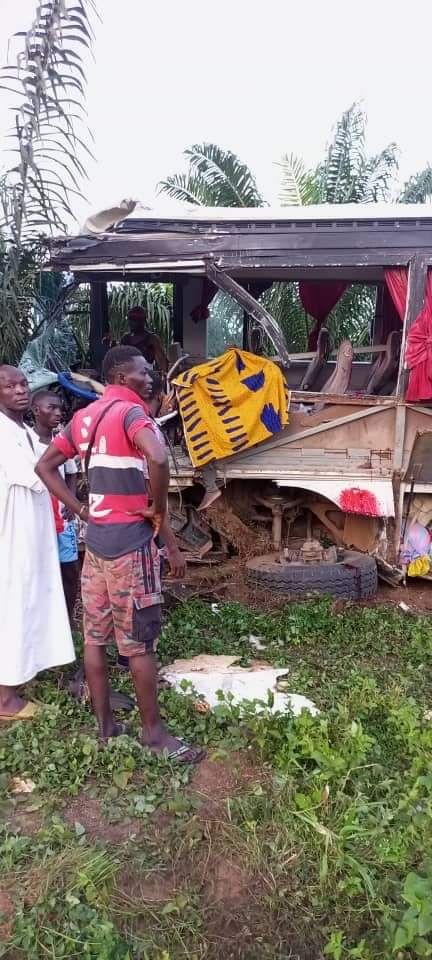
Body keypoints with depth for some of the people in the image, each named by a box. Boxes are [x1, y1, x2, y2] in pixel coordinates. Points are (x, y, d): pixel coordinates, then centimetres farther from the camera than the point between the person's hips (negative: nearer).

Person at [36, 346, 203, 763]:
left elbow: (45, 466, 17)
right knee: (139, 642, 2)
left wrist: (82, 510, 11)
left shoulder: (84, 417, 11)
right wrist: (158, 509, -17)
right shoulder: (130, 411, -13)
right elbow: (158, 459, -33)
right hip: (129, 540, -8)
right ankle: (153, 731, 14)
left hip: (96, 538, 8)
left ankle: (105, 723, 25)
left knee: (95, 636, 12)